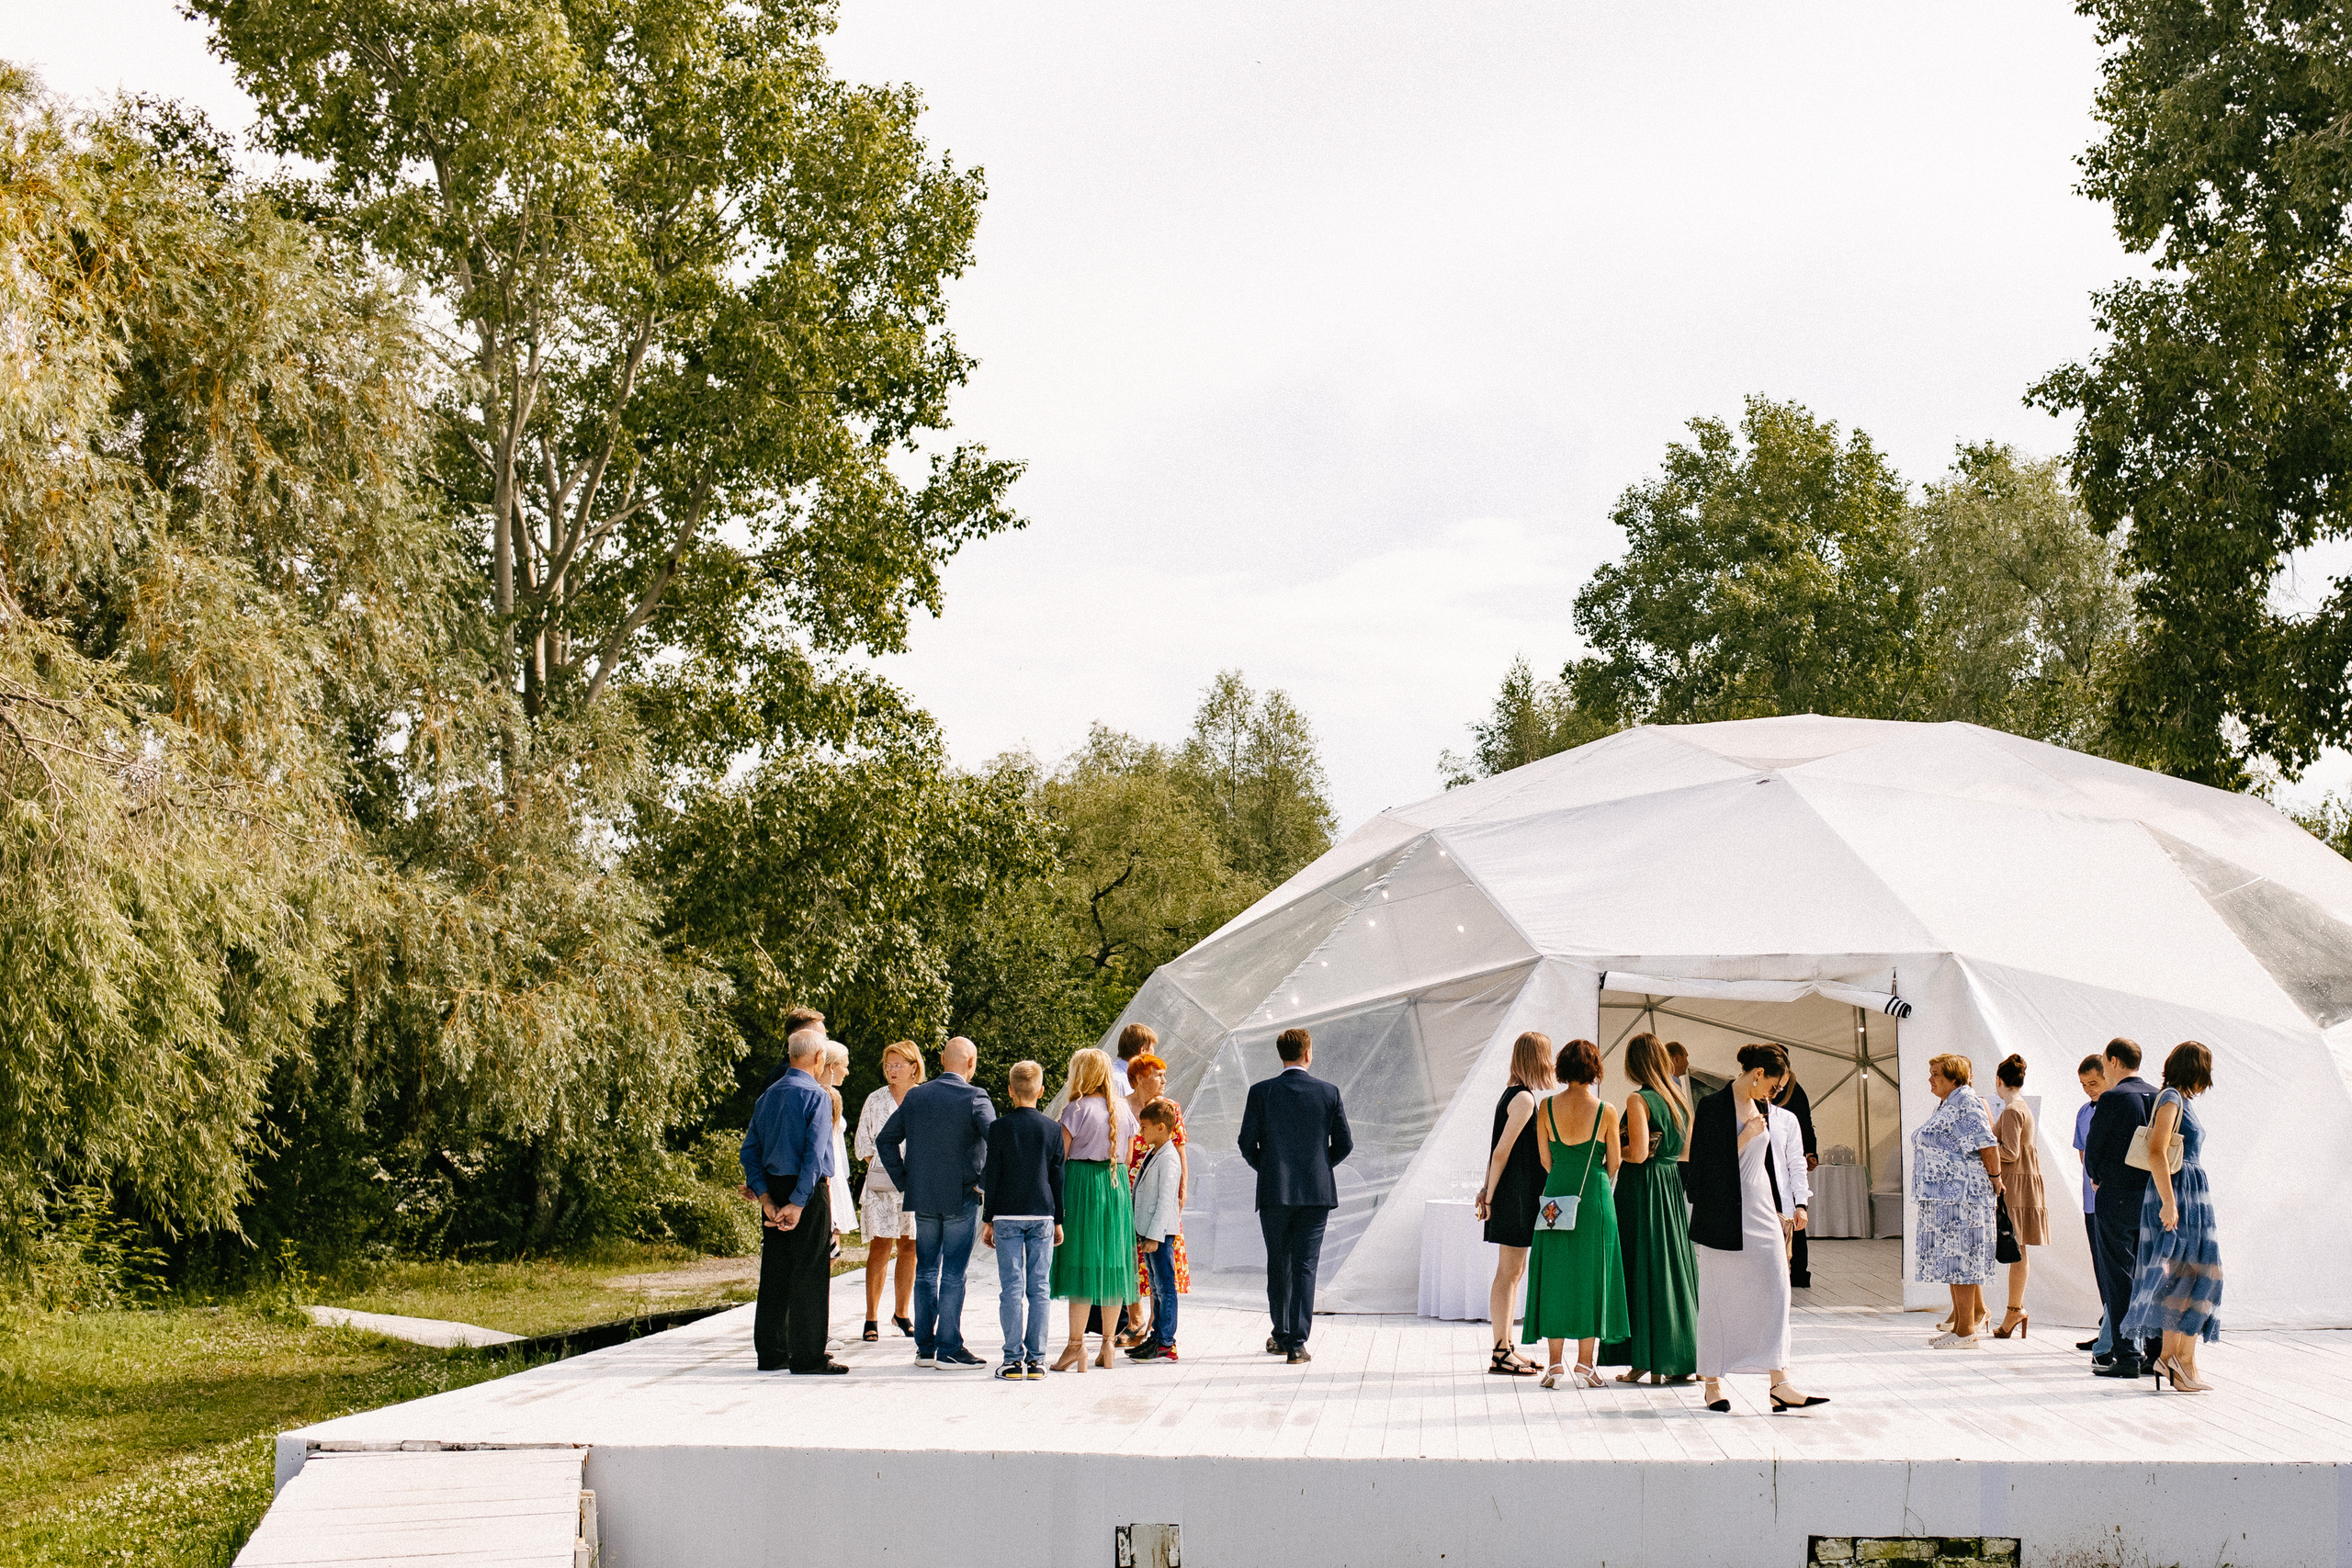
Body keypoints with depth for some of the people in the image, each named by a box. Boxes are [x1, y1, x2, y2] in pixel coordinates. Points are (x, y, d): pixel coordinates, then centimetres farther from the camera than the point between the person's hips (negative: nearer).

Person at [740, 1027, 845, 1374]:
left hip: (774, 1192, 7)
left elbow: (750, 1151, 8)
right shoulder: (817, 1096, -10)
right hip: (809, 1191, -7)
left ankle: (771, 1352, 16)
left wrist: (766, 1198, 2)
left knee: (774, 1273, 11)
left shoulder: (768, 1095, 11)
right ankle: (807, 1355, -1)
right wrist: (798, 1204, -19)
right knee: (810, 1275, -3)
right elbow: (814, 1154, -18)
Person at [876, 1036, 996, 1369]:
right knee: (953, 1275, -1)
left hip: (923, 1198, 5)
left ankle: (925, 1348, 14)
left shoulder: (915, 1097, 6)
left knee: (925, 1273, 12)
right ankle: (949, 1349, 0)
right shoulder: (974, 1098, -10)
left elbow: (885, 1139, 10)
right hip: (962, 1198, -4)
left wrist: (904, 1181, 12)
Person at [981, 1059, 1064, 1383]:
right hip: (1042, 1216, 2)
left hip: (1007, 1216, -2)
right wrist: (1058, 1220, 14)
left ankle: (1013, 1358, -2)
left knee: (1011, 1288, 0)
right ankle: (1036, 1358, 3)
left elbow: (991, 1177, -2)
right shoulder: (1053, 1129, 3)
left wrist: (988, 1219, 5)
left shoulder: (1000, 1128, -4)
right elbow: (1057, 1177, 7)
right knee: (1038, 1289, 4)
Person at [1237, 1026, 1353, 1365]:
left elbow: (1247, 1143, -3)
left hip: (1274, 1193, 0)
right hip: (1317, 1192, 0)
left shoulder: (1261, 1092, -3)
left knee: (1278, 1266, 14)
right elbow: (1344, 1144, 2)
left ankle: (1281, 1336, 24)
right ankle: (1296, 1343, -5)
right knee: (1305, 1266, 0)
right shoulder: (1329, 1092, -1)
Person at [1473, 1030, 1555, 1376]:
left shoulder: (1514, 1094, 14)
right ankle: (1500, 1355, -3)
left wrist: (1488, 1190, 14)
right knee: (1508, 1273, -6)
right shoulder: (1525, 1099, -15)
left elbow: (1497, 1149, 15)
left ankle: (1506, 1348, 18)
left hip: (1520, 1197, 10)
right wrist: (1490, 1195, -13)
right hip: (1515, 1197, -10)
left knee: (1515, 1271, 13)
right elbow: (1502, 1151, -17)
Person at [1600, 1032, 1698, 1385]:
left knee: (1642, 1270, -2)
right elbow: (1686, 1148, 15)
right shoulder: (1678, 1098, 8)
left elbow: (1637, 1154, -19)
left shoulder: (1638, 1100, -13)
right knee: (1672, 1267, 10)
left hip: (1641, 1186, -7)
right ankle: (1680, 1359, 12)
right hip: (1674, 1184, 7)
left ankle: (1645, 1360, -1)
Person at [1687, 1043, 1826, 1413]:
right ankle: (1713, 1385, 12)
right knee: (1719, 1298, 2)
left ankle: (1779, 1384, -6)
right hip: (1724, 1213, -7)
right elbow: (1710, 1165, -13)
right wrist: (1745, 1138, -20)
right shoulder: (1714, 1107, -10)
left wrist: (1780, 1209, 18)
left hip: (1761, 1212, 7)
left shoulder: (1760, 1107, 13)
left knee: (1773, 1294, -3)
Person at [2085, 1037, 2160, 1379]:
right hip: (2151, 1195, 6)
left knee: (2118, 1279, -2)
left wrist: (2097, 1177, 12)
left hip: (2117, 1197, -6)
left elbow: (2092, 1148, -9)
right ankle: (2156, 1352, 15)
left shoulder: (2112, 1098, -12)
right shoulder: (2159, 1097, 8)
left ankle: (2127, 1355, -4)